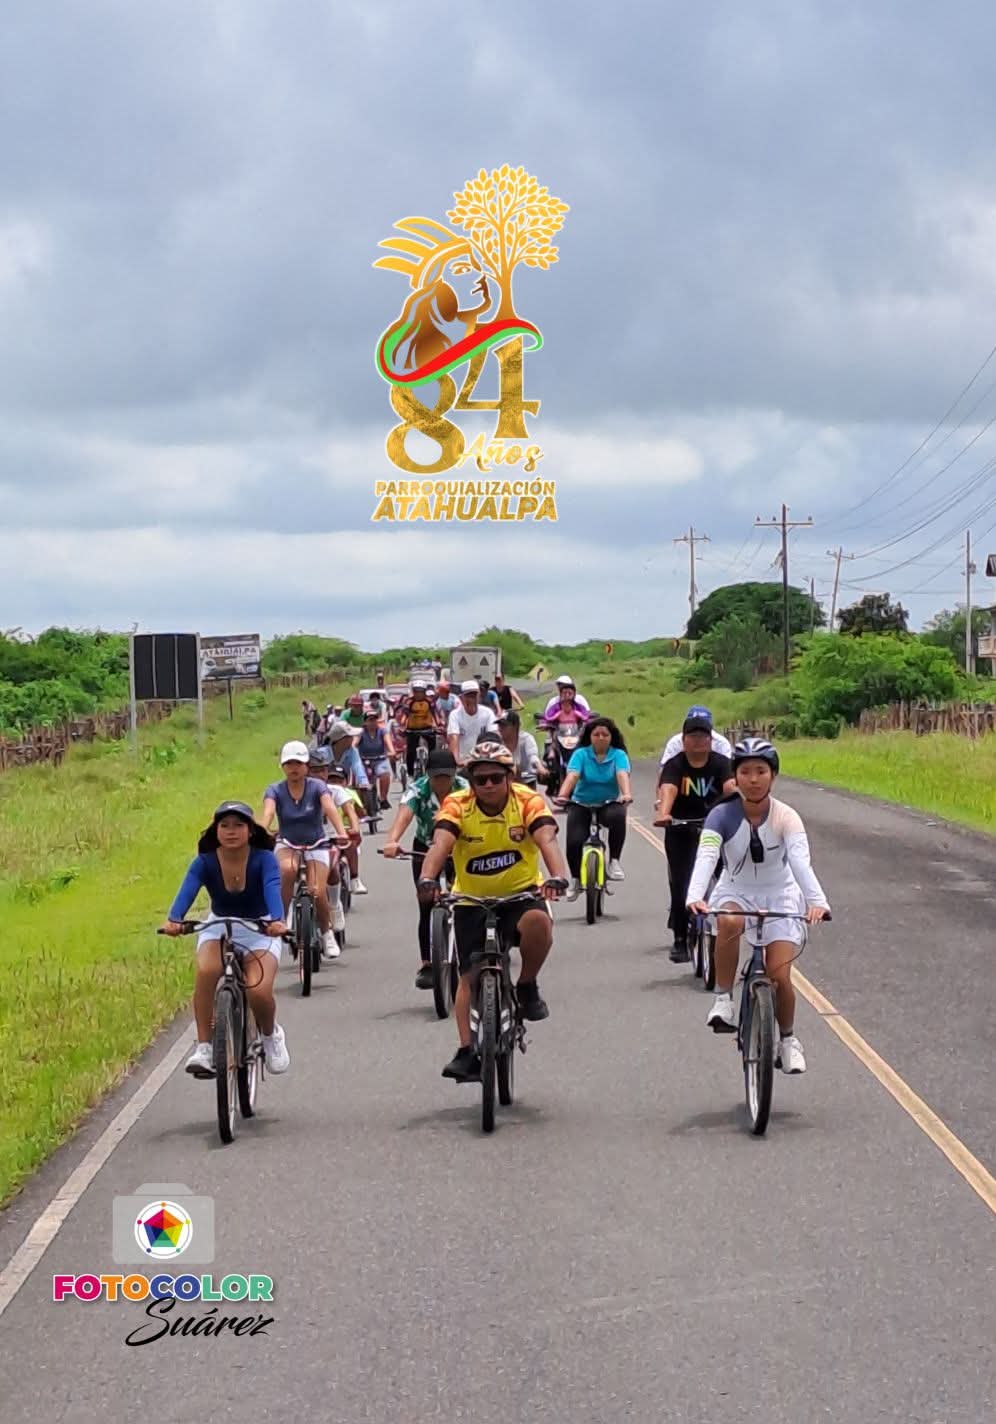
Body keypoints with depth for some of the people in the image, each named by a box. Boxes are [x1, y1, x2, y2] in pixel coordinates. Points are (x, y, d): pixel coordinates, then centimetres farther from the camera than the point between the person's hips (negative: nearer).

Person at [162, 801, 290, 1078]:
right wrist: (173, 920, -51)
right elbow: (187, 890, -30)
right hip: (218, 929, 1)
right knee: (206, 971, -33)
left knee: (259, 990, -26)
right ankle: (203, 1047, -24)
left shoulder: (264, 859, -17)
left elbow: (272, 890, -34)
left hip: (260, 932, -1)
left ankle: (270, 1035, 9)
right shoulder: (205, 862, -13)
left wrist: (277, 921, -56)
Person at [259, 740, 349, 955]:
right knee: (287, 869, -35)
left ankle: (326, 932, 8)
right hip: (287, 845, 0)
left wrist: (342, 833, -46)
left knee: (317, 892, -20)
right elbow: (267, 813, -26)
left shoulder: (317, 787, -10)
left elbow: (330, 809, -28)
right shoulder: (275, 790, -8)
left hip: (315, 845, 0)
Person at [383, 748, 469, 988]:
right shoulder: (417, 789, -23)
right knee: (426, 907, -7)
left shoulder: (464, 789, -22)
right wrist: (392, 841, -59)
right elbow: (404, 815, -40)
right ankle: (426, 964, -2)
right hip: (425, 849, 0)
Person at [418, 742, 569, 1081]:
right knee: (470, 974, -4)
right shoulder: (457, 805, -13)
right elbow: (440, 843, -29)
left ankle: (527, 988, -8)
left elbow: (547, 840, -29)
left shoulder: (528, 802, -14)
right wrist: (428, 879, -49)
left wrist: (557, 878, -49)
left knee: (538, 922, -33)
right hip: (471, 900, 2)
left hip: (520, 894, -1)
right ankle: (467, 1051, 1)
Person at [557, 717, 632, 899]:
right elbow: (572, 776, -21)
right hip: (581, 804, 1)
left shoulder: (618, 755, -6)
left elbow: (622, 775, -24)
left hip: (609, 804, -1)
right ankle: (575, 879, 11)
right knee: (574, 842, -18)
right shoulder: (581, 754, -6)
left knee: (618, 816, -35)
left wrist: (627, 794, -45)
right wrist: (562, 796, -40)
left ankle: (614, 861, -20)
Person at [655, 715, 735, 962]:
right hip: (681, 830, 0)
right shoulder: (675, 765, -8)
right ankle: (680, 940, 4)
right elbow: (668, 789, -27)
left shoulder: (720, 763, -6)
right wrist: (663, 813, -47)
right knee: (681, 884, -5)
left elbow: (731, 787, -23)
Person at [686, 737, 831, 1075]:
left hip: (780, 897, 0)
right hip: (735, 892, 0)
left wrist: (817, 901, -49)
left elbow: (800, 861, -31)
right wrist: (695, 896, -49)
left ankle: (789, 1040, 16)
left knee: (779, 976, -12)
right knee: (729, 922, -37)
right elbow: (705, 858, -30)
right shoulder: (722, 816, -16)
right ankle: (723, 1000, -22)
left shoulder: (786, 818, -17)